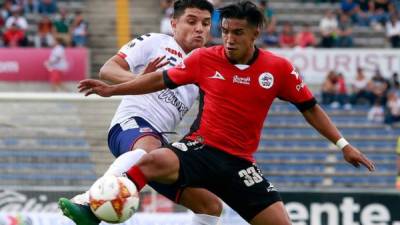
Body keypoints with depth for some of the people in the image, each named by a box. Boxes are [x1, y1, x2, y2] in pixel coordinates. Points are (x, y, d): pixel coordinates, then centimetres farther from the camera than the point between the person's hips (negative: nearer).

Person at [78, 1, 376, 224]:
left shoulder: (279, 68, 0)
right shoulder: (205, 59, -1)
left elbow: (310, 108, 9)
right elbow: (162, 80, 10)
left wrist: (343, 144, 4)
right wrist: (111, 89, 9)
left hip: (239, 164, 2)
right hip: (201, 149, -2)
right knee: (154, 161, -34)